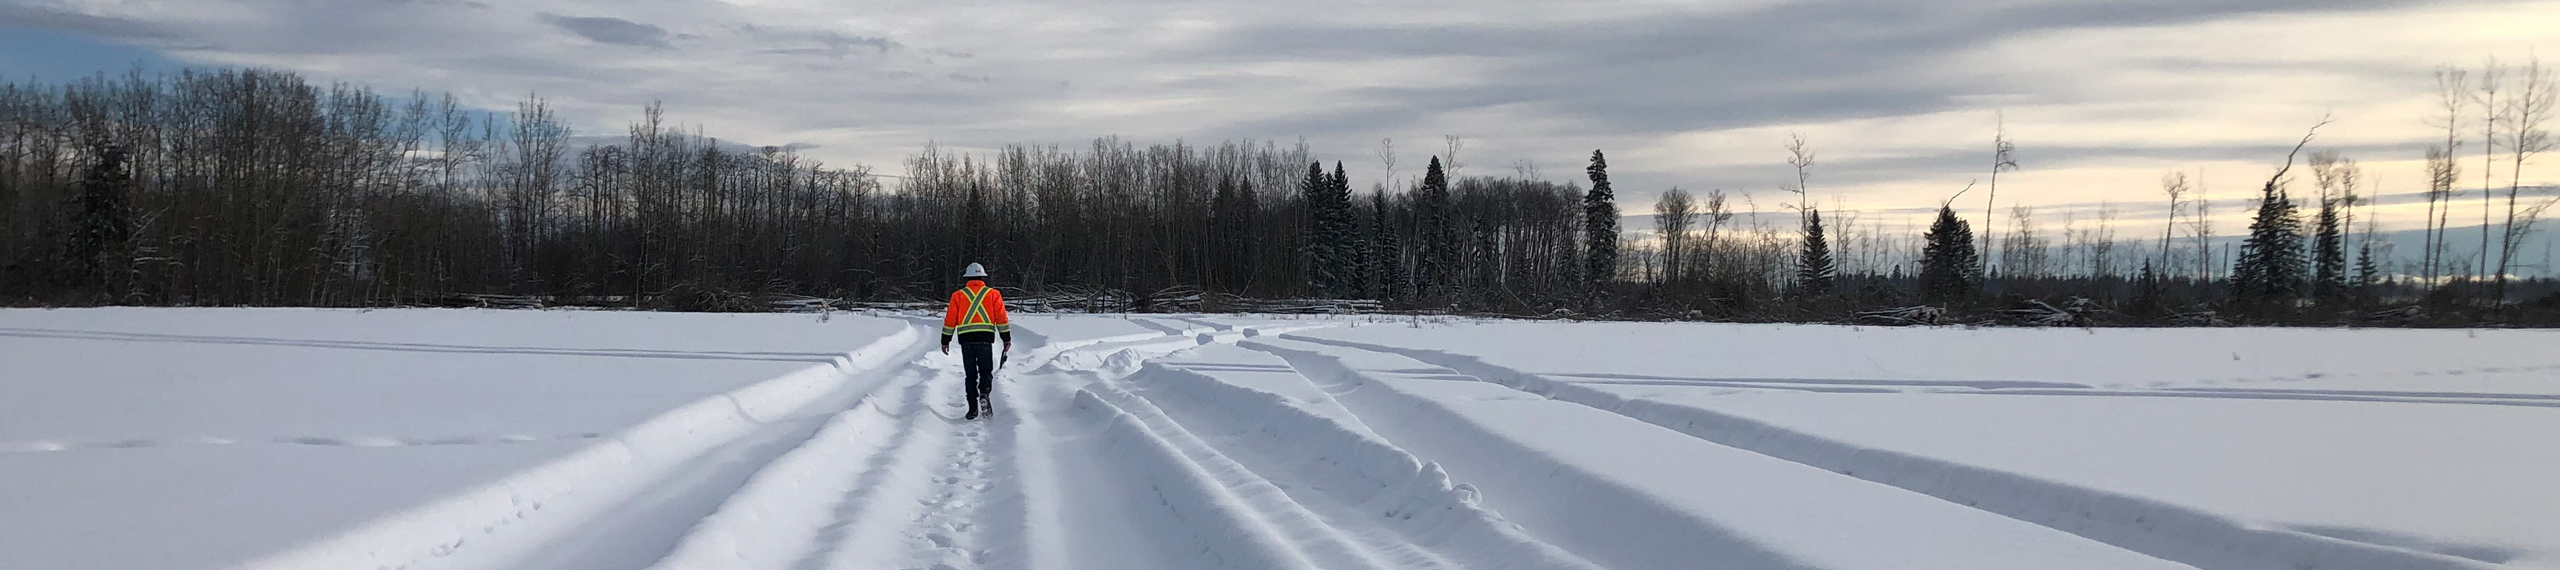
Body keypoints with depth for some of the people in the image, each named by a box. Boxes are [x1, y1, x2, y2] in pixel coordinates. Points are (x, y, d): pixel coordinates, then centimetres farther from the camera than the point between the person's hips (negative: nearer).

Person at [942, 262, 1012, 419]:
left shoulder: (958, 295, 10)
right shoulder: (993, 294, 9)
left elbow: (950, 319, 8)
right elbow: (1001, 318, 4)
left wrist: (945, 341, 14)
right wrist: (1006, 339, 7)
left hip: (966, 338, 1)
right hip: (986, 338, -1)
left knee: (970, 374, 8)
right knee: (986, 371, 8)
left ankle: (973, 408, 2)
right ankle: (985, 393, -22)